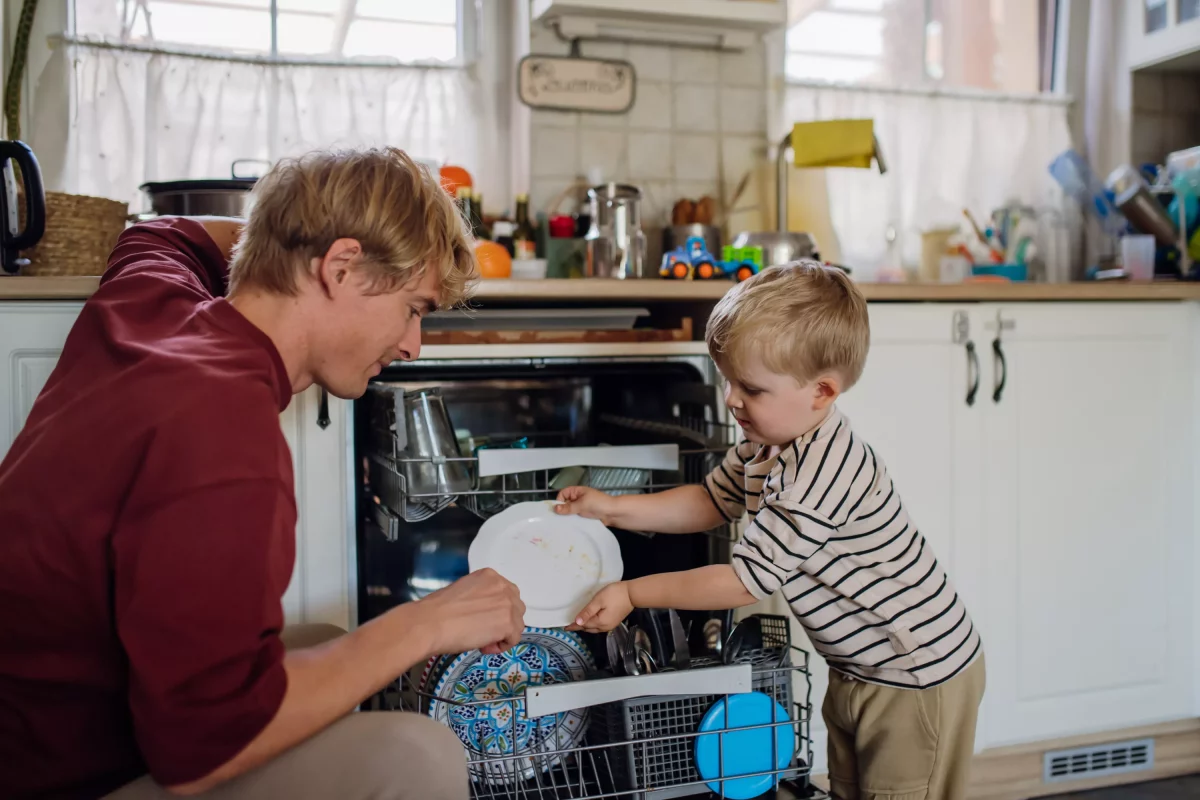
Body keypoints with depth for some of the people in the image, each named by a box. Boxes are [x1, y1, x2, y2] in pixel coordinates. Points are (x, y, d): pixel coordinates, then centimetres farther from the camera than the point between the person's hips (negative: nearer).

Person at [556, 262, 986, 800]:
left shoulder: (819, 476, -33)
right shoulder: (767, 446, -2)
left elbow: (746, 580, -28)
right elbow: (710, 502, 13)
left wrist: (630, 594, -21)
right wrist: (612, 508, 3)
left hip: (919, 677, -10)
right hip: (859, 670, 10)